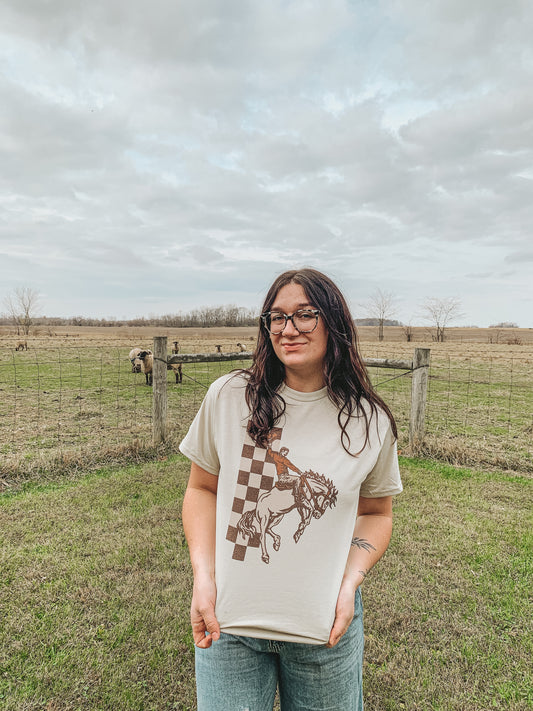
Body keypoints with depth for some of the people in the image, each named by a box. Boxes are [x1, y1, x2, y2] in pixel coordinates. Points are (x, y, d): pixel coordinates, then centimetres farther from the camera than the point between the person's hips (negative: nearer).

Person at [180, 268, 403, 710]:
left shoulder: (372, 422, -7)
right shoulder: (227, 397, -9)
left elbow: (376, 513, 5)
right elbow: (202, 488, 1)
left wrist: (350, 582, -9)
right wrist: (204, 575, -8)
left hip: (324, 625, 1)